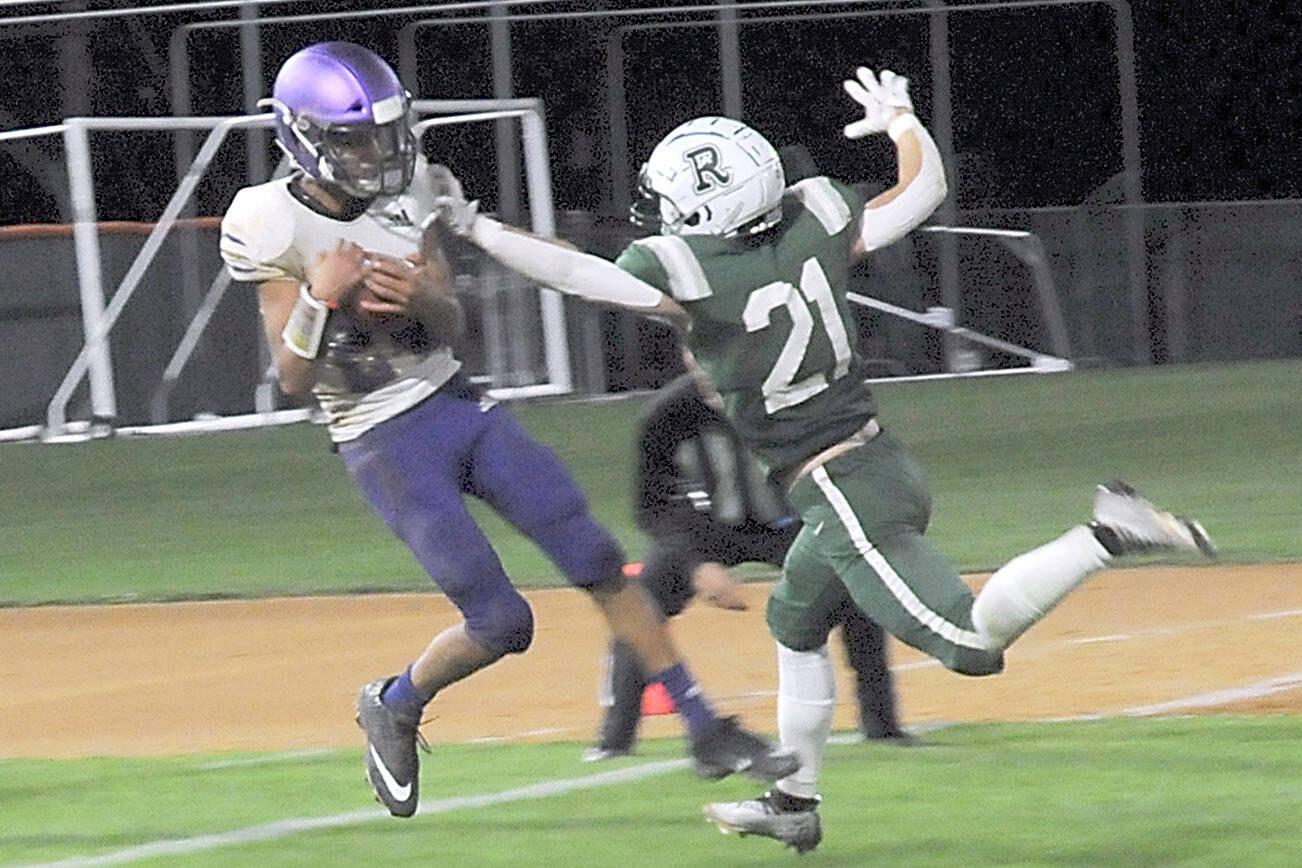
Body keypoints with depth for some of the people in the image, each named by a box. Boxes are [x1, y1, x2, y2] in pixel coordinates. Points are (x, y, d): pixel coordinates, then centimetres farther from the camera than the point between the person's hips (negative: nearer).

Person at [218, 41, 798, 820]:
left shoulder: (407, 195, 1)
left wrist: (420, 299, -18)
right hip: (385, 442, -5)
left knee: (598, 561, -2)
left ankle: (705, 728, 5)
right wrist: (318, 300, -27)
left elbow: (452, 330, 4)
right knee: (501, 621, -8)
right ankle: (394, 708, 21)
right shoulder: (277, 228, -13)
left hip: (457, 402, 5)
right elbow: (294, 378, -11)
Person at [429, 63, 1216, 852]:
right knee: (795, 623, 27)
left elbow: (574, 272, -8)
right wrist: (900, 118, 30)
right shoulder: (815, 220, 1)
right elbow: (925, 190, 12)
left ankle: (1108, 535, -24)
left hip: (842, 494, -9)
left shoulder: (686, 269, -16)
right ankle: (794, 802, 35)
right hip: (887, 463, 9)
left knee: (972, 643, -14)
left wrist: (476, 229, 4)